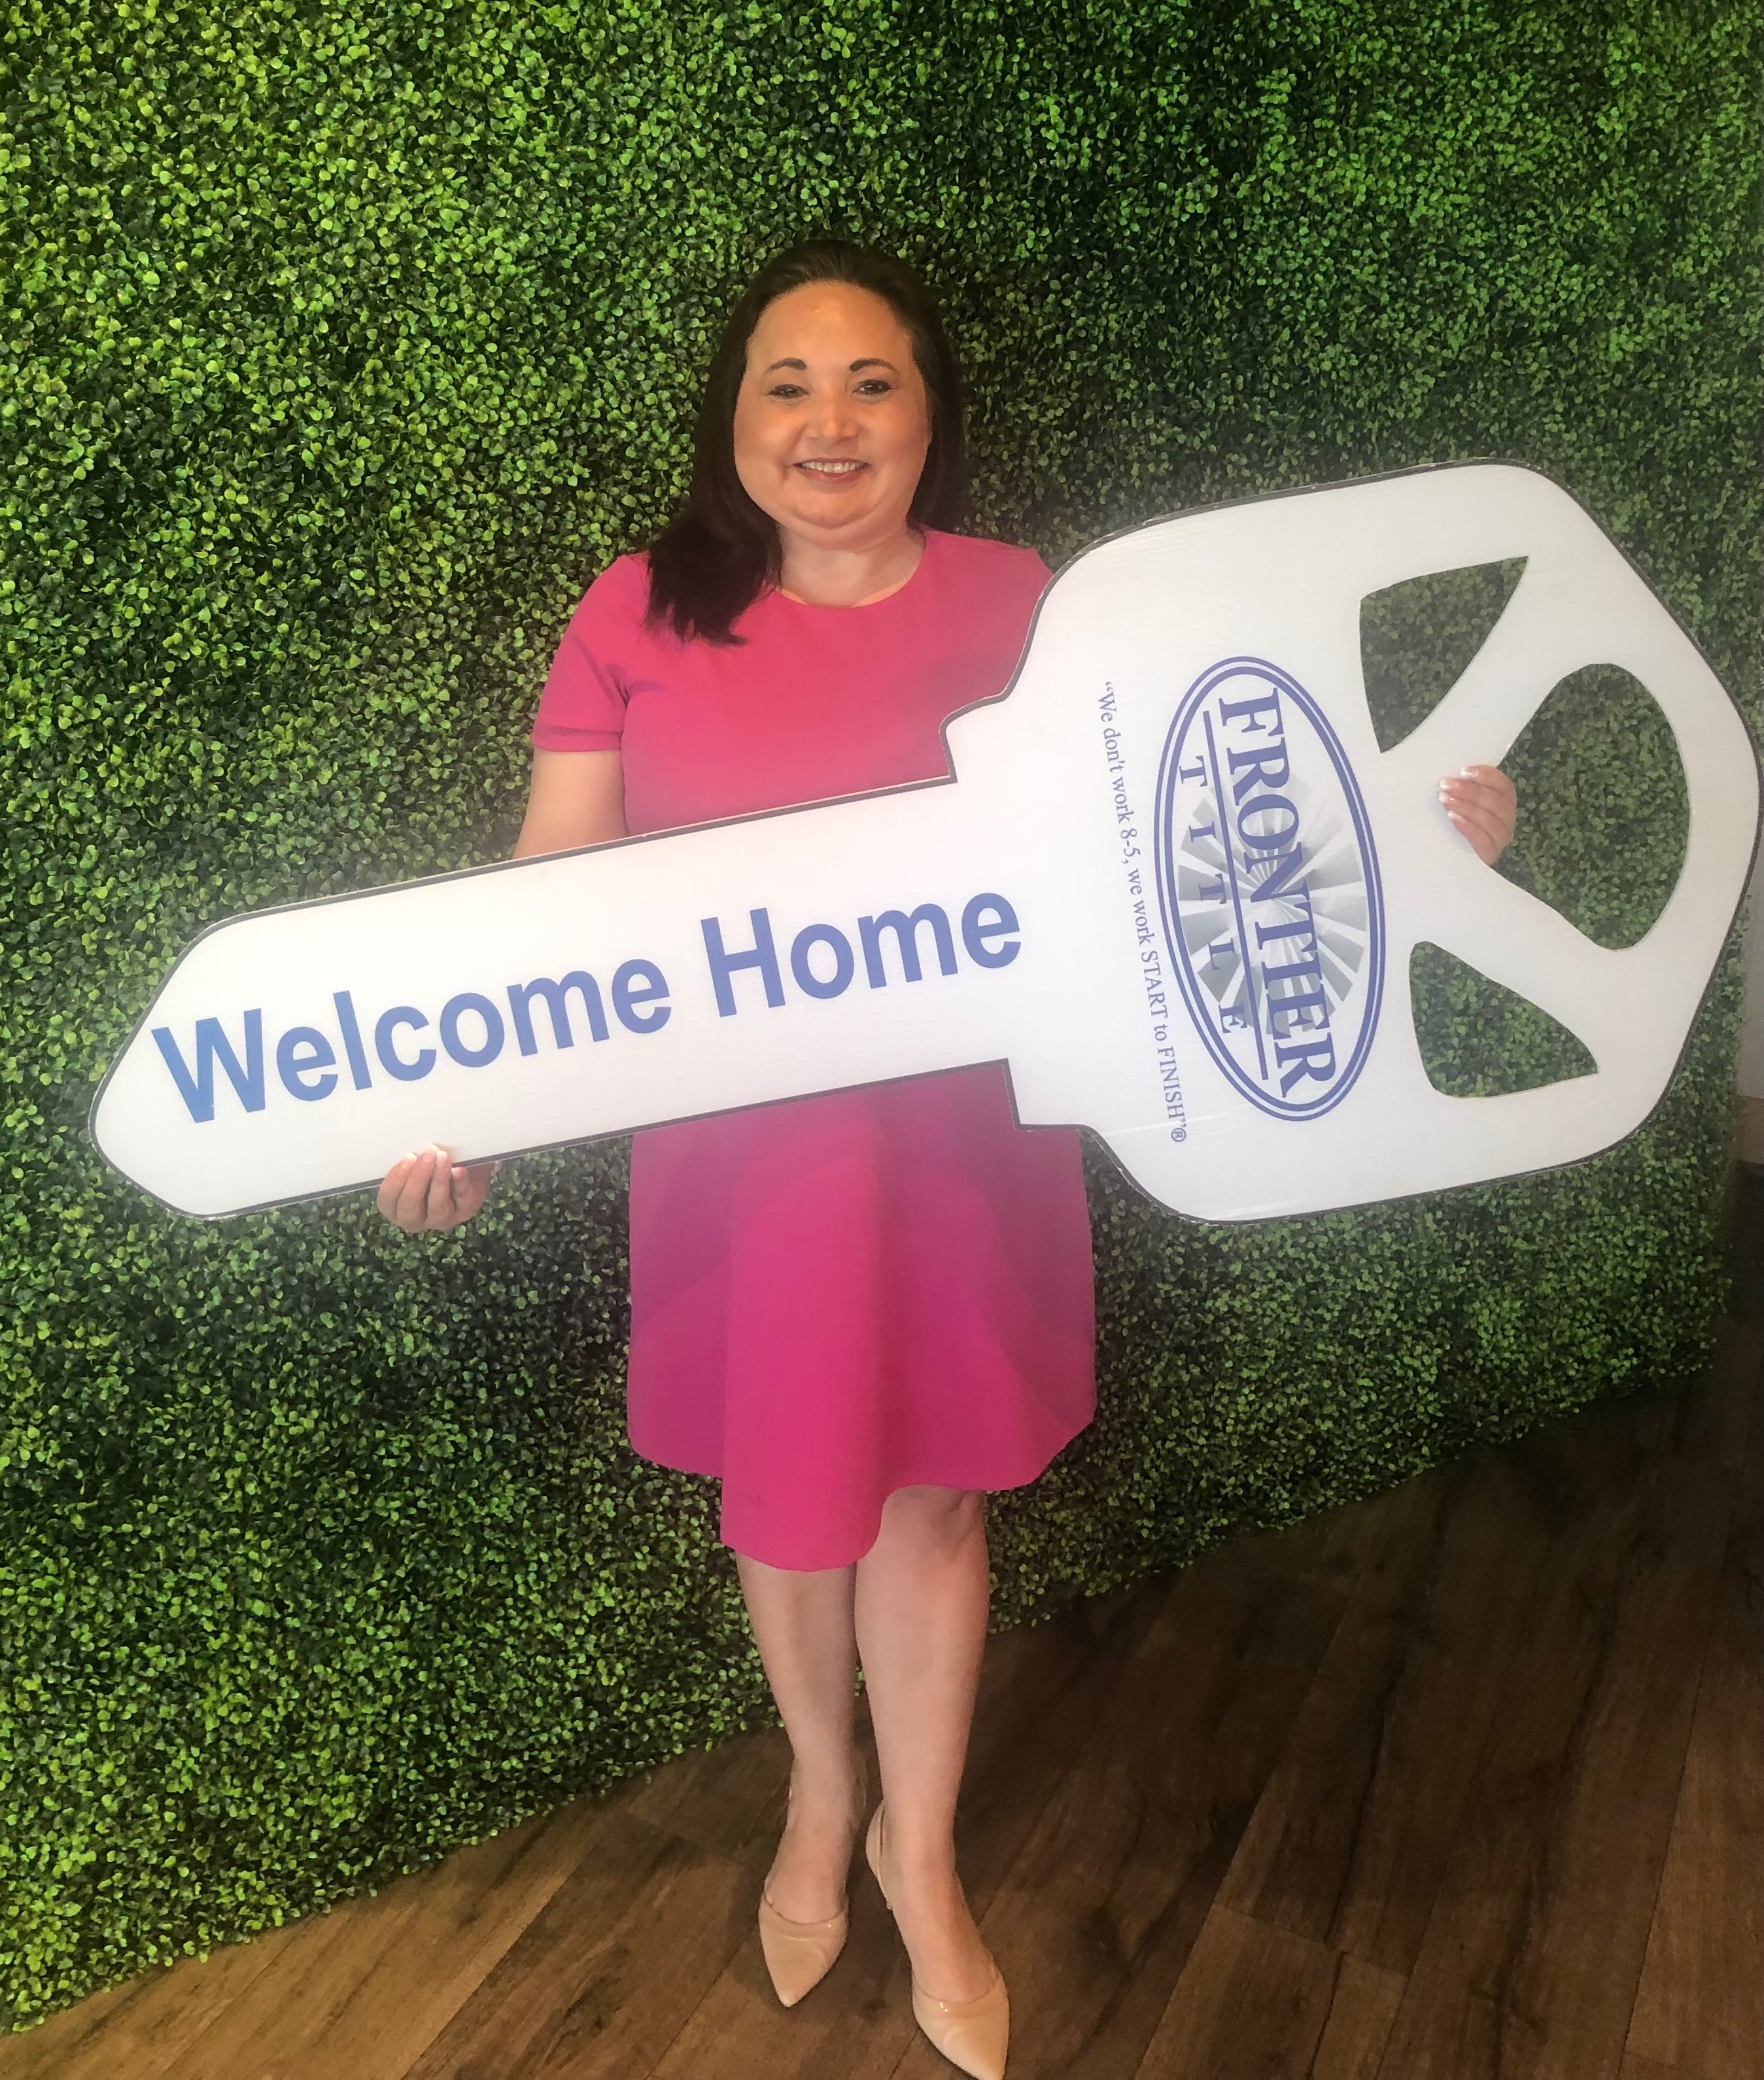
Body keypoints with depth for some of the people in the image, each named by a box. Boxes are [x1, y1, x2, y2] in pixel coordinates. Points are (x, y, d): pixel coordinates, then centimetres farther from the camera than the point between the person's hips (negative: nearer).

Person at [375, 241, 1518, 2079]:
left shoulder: (1022, 605, -1)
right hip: (738, 1146, 1)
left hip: (956, 1137, 0)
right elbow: (551, 879, -2)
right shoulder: (643, 609, -2)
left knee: (924, 1496, 14)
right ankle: (819, 1798, 50)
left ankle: (920, 1856, 42)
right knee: (782, 1495, 17)